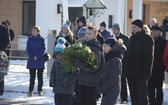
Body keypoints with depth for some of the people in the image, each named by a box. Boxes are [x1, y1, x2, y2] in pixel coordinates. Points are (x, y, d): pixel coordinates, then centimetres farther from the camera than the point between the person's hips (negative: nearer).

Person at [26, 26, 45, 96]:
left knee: (40, 76, 5)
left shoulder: (41, 39, -1)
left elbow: (43, 49, -4)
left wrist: (37, 56, -13)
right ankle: (30, 91, 5)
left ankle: (40, 90, 12)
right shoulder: (30, 39, 3)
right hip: (31, 60, 1)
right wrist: (32, 57, -12)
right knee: (32, 77, 2)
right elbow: (28, 49, 0)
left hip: (40, 60, -1)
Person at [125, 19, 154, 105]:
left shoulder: (147, 38, -7)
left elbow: (149, 56, -12)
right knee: (133, 95, 11)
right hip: (131, 72, 7)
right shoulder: (131, 38, 15)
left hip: (141, 72, -7)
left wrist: (146, 71, -19)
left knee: (142, 95, -5)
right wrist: (126, 70, 12)